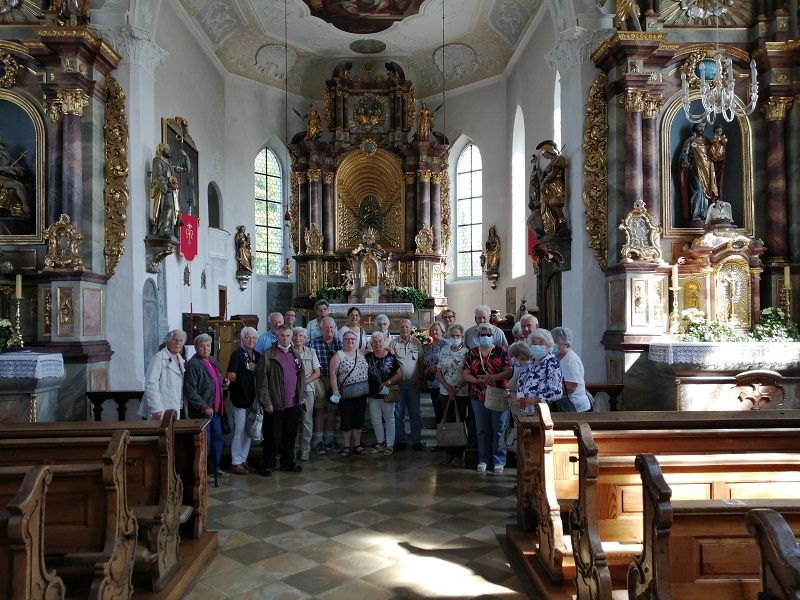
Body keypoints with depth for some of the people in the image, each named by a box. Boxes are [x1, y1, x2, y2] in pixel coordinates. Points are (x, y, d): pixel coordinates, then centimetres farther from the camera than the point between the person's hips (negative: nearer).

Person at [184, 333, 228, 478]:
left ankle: (215, 468, 28)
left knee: (217, 437, 15)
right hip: (201, 411, -8)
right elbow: (190, 391, -20)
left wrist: (223, 383, 7)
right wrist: (204, 407, -23)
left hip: (216, 409, 8)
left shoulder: (214, 361, 12)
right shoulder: (192, 365, -15)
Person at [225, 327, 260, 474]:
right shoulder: (237, 354, -8)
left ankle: (243, 460, 23)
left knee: (249, 432, 13)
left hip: (253, 398, 7)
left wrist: (255, 371, -2)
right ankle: (236, 463, 7)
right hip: (240, 398, -7)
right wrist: (249, 374, -7)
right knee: (239, 432, -3)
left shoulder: (257, 356, 11)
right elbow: (231, 376, -15)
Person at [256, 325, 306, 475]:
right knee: (272, 436, 4)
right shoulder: (268, 355, -6)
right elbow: (261, 380, -10)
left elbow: (301, 376, 19)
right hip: (274, 405, -5)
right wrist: (266, 401, -13)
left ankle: (287, 462, 26)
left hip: (293, 404, 5)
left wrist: (302, 396, 12)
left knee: (290, 435, 13)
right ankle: (268, 464, 17)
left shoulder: (296, 355, 12)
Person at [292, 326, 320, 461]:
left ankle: (305, 449, 8)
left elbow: (317, 373, 7)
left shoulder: (311, 352, 9)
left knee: (307, 421, 1)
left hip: (307, 389, 1)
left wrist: (305, 381, -8)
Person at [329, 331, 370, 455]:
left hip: (362, 394, 4)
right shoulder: (338, 355, -3)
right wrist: (335, 392, -14)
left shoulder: (361, 354, 11)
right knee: (346, 421, 3)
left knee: (359, 420, 10)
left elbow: (368, 371, 16)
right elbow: (333, 374, -8)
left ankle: (357, 444, 21)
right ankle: (347, 445, 16)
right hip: (346, 394, -4)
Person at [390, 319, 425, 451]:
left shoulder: (417, 343, 6)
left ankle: (417, 440, 13)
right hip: (398, 384, -1)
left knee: (415, 414, 5)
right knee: (398, 414, 6)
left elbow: (421, 362, 8)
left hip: (413, 384, 1)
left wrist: (420, 379, 2)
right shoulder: (393, 343, 1)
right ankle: (400, 440, 15)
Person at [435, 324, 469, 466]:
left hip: (462, 392, -4)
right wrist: (447, 387, -5)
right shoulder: (444, 351, 8)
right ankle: (448, 452, 19)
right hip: (445, 392, 4)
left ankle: (458, 455, 7)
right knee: (448, 421, 9)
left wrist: (456, 388, -16)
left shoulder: (466, 352, -5)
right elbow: (439, 371, 8)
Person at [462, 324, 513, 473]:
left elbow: (509, 371, -7)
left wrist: (493, 377, -21)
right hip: (478, 397, 2)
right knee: (482, 430, 9)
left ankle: (499, 461, 11)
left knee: (499, 430, 1)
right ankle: (483, 460, 19)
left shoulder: (501, 352, 2)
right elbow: (466, 374, 4)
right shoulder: (471, 354, 8)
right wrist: (478, 381, -15)